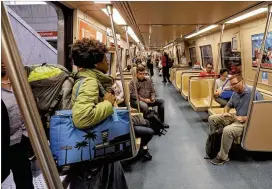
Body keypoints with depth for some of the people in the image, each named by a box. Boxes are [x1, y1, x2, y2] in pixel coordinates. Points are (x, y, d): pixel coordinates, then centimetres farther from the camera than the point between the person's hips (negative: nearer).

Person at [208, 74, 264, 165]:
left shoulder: (254, 94, -18)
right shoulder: (235, 94, 6)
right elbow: (228, 105, 23)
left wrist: (244, 118, -24)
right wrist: (226, 112, 0)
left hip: (247, 122, -8)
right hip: (235, 118, 9)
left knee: (227, 130, -34)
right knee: (212, 118, 3)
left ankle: (222, 157, -16)